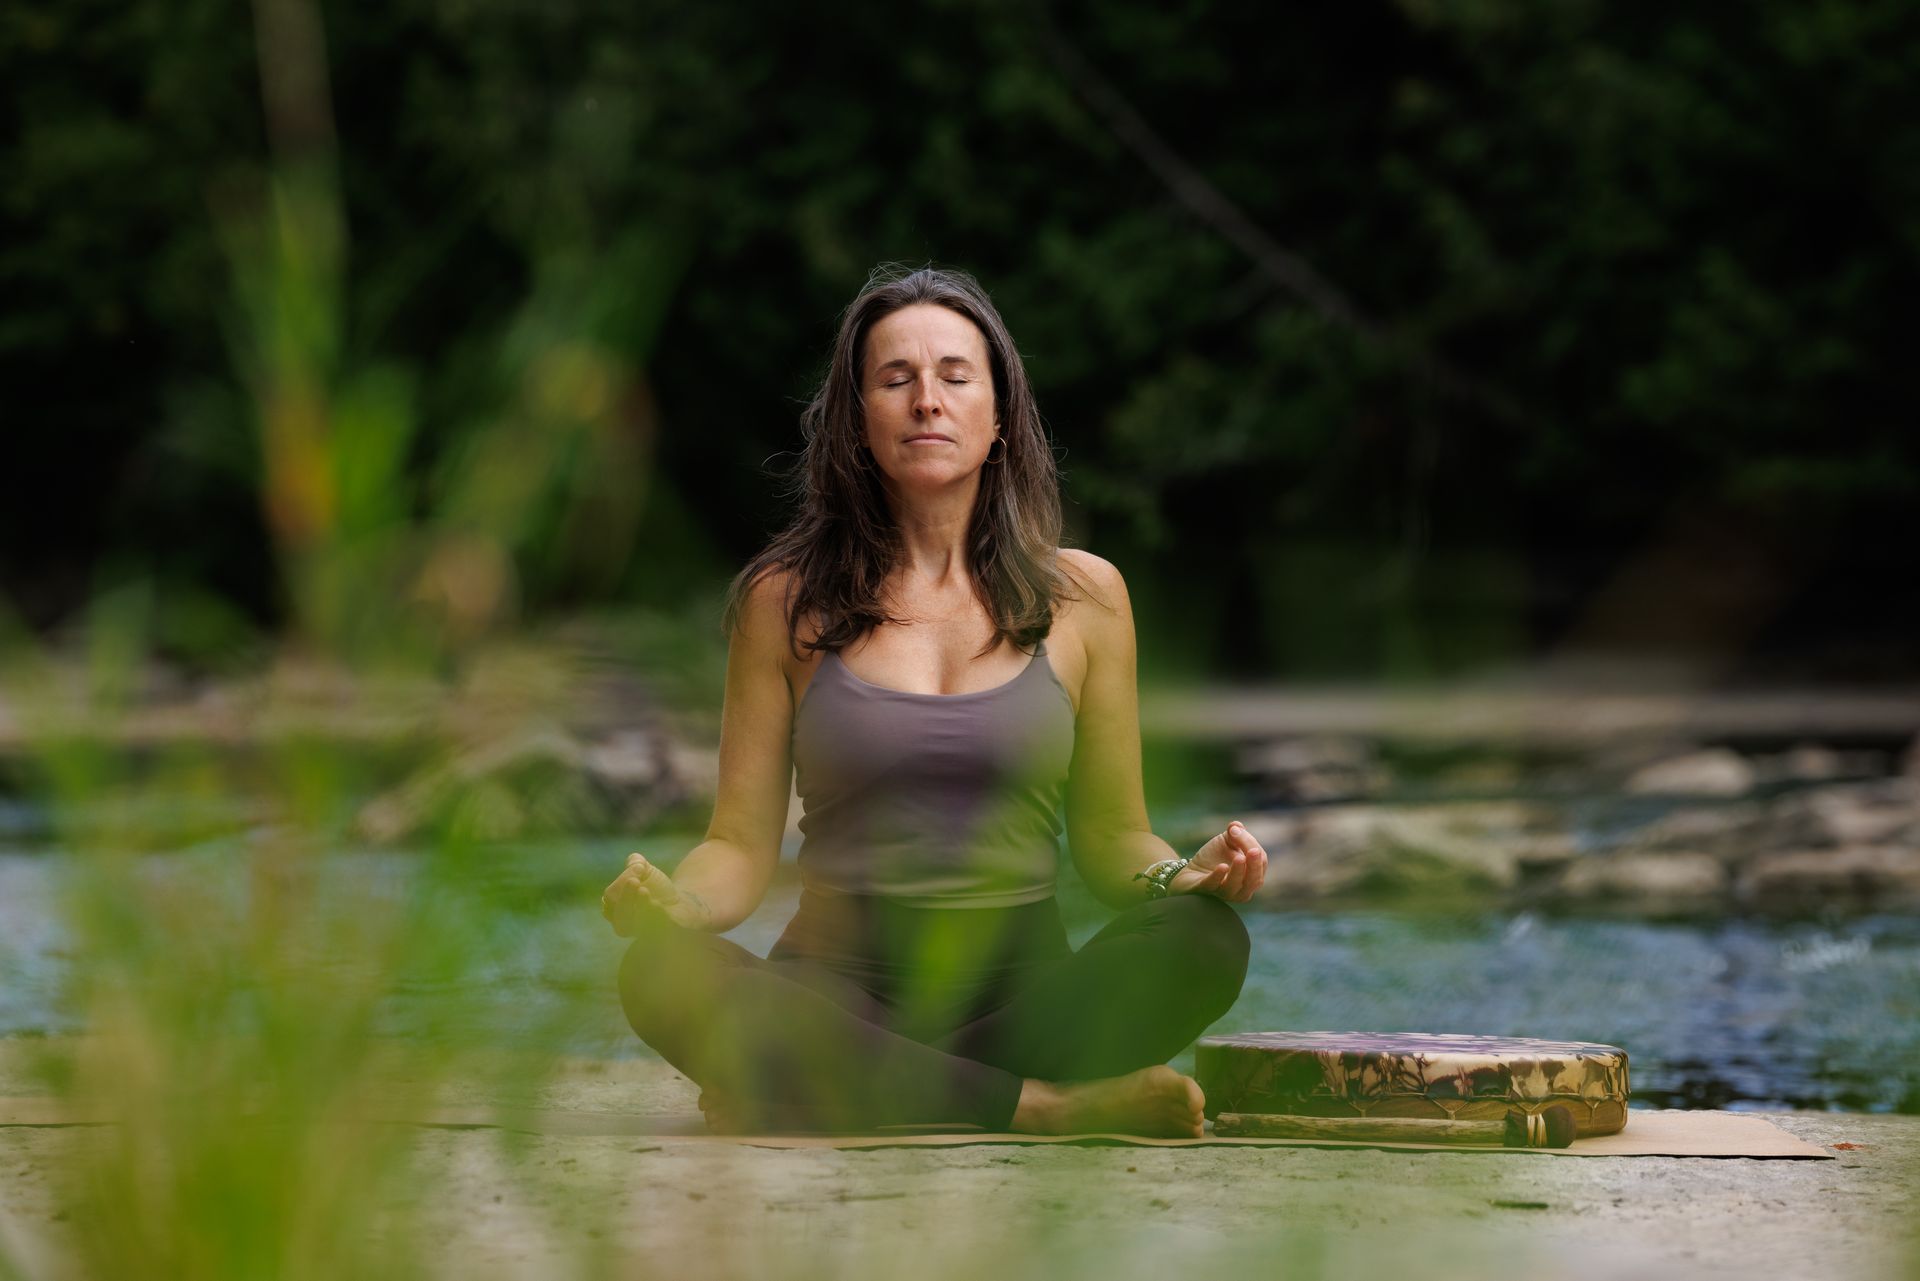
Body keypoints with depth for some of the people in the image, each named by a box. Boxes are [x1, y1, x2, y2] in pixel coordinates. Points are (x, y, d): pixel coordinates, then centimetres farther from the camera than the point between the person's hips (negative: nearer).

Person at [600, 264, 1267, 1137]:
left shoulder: (1082, 596, 10)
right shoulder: (788, 600, 7)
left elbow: (1111, 839, 13)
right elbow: (742, 845, 6)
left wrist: (1186, 873, -10)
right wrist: (676, 899, -17)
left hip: (1021, 983, 1)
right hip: (839, 984, -1)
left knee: (1206, 939, -30)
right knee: (662, 972, -34)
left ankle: (806, 1090, -24)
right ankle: (1048, 1106, -28)